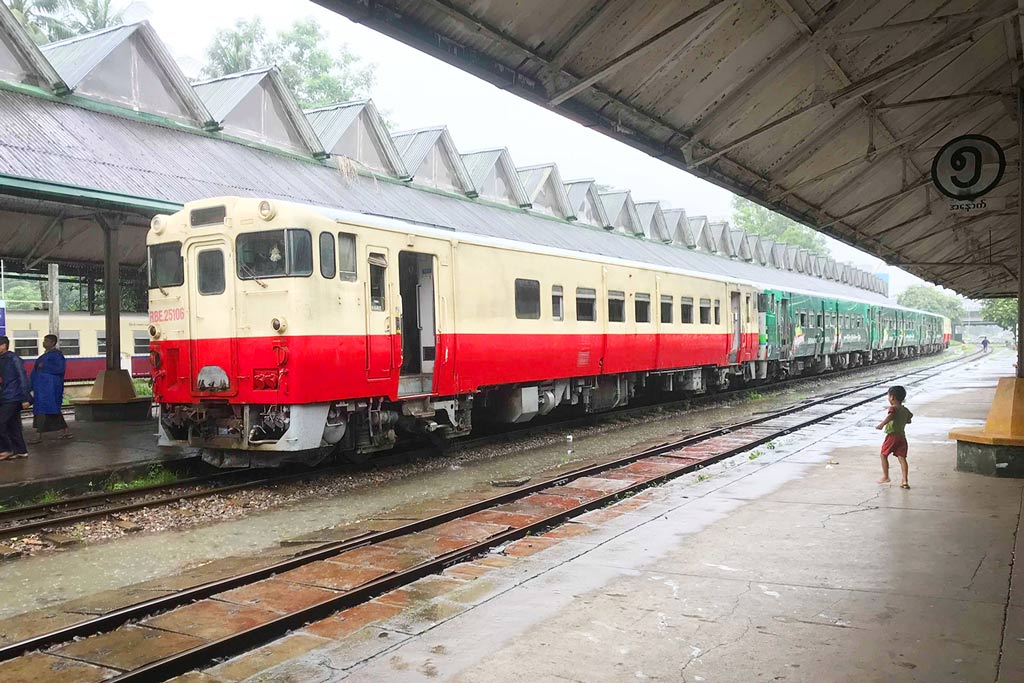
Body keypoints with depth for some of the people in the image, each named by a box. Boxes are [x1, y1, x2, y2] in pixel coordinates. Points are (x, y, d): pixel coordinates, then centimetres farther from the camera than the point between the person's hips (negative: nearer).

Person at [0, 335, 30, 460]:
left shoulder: (13, 359, -12)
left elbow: (23, 378, -15)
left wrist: (25, 398, -17)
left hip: (11, 399, -9)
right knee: (13, 425, 10)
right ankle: (21, 451, 15)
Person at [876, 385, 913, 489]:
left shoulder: (893, 408, -10)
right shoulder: (905, 410, 13)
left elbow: (890, 416, -31)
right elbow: (909, 420, 27)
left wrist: (882, 424, -38)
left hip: (892, 435, -6)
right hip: (902, 436, 7)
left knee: (883, 455, 10)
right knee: (902, 458, 3)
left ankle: (885, 477, 14)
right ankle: (905, 481, -4)